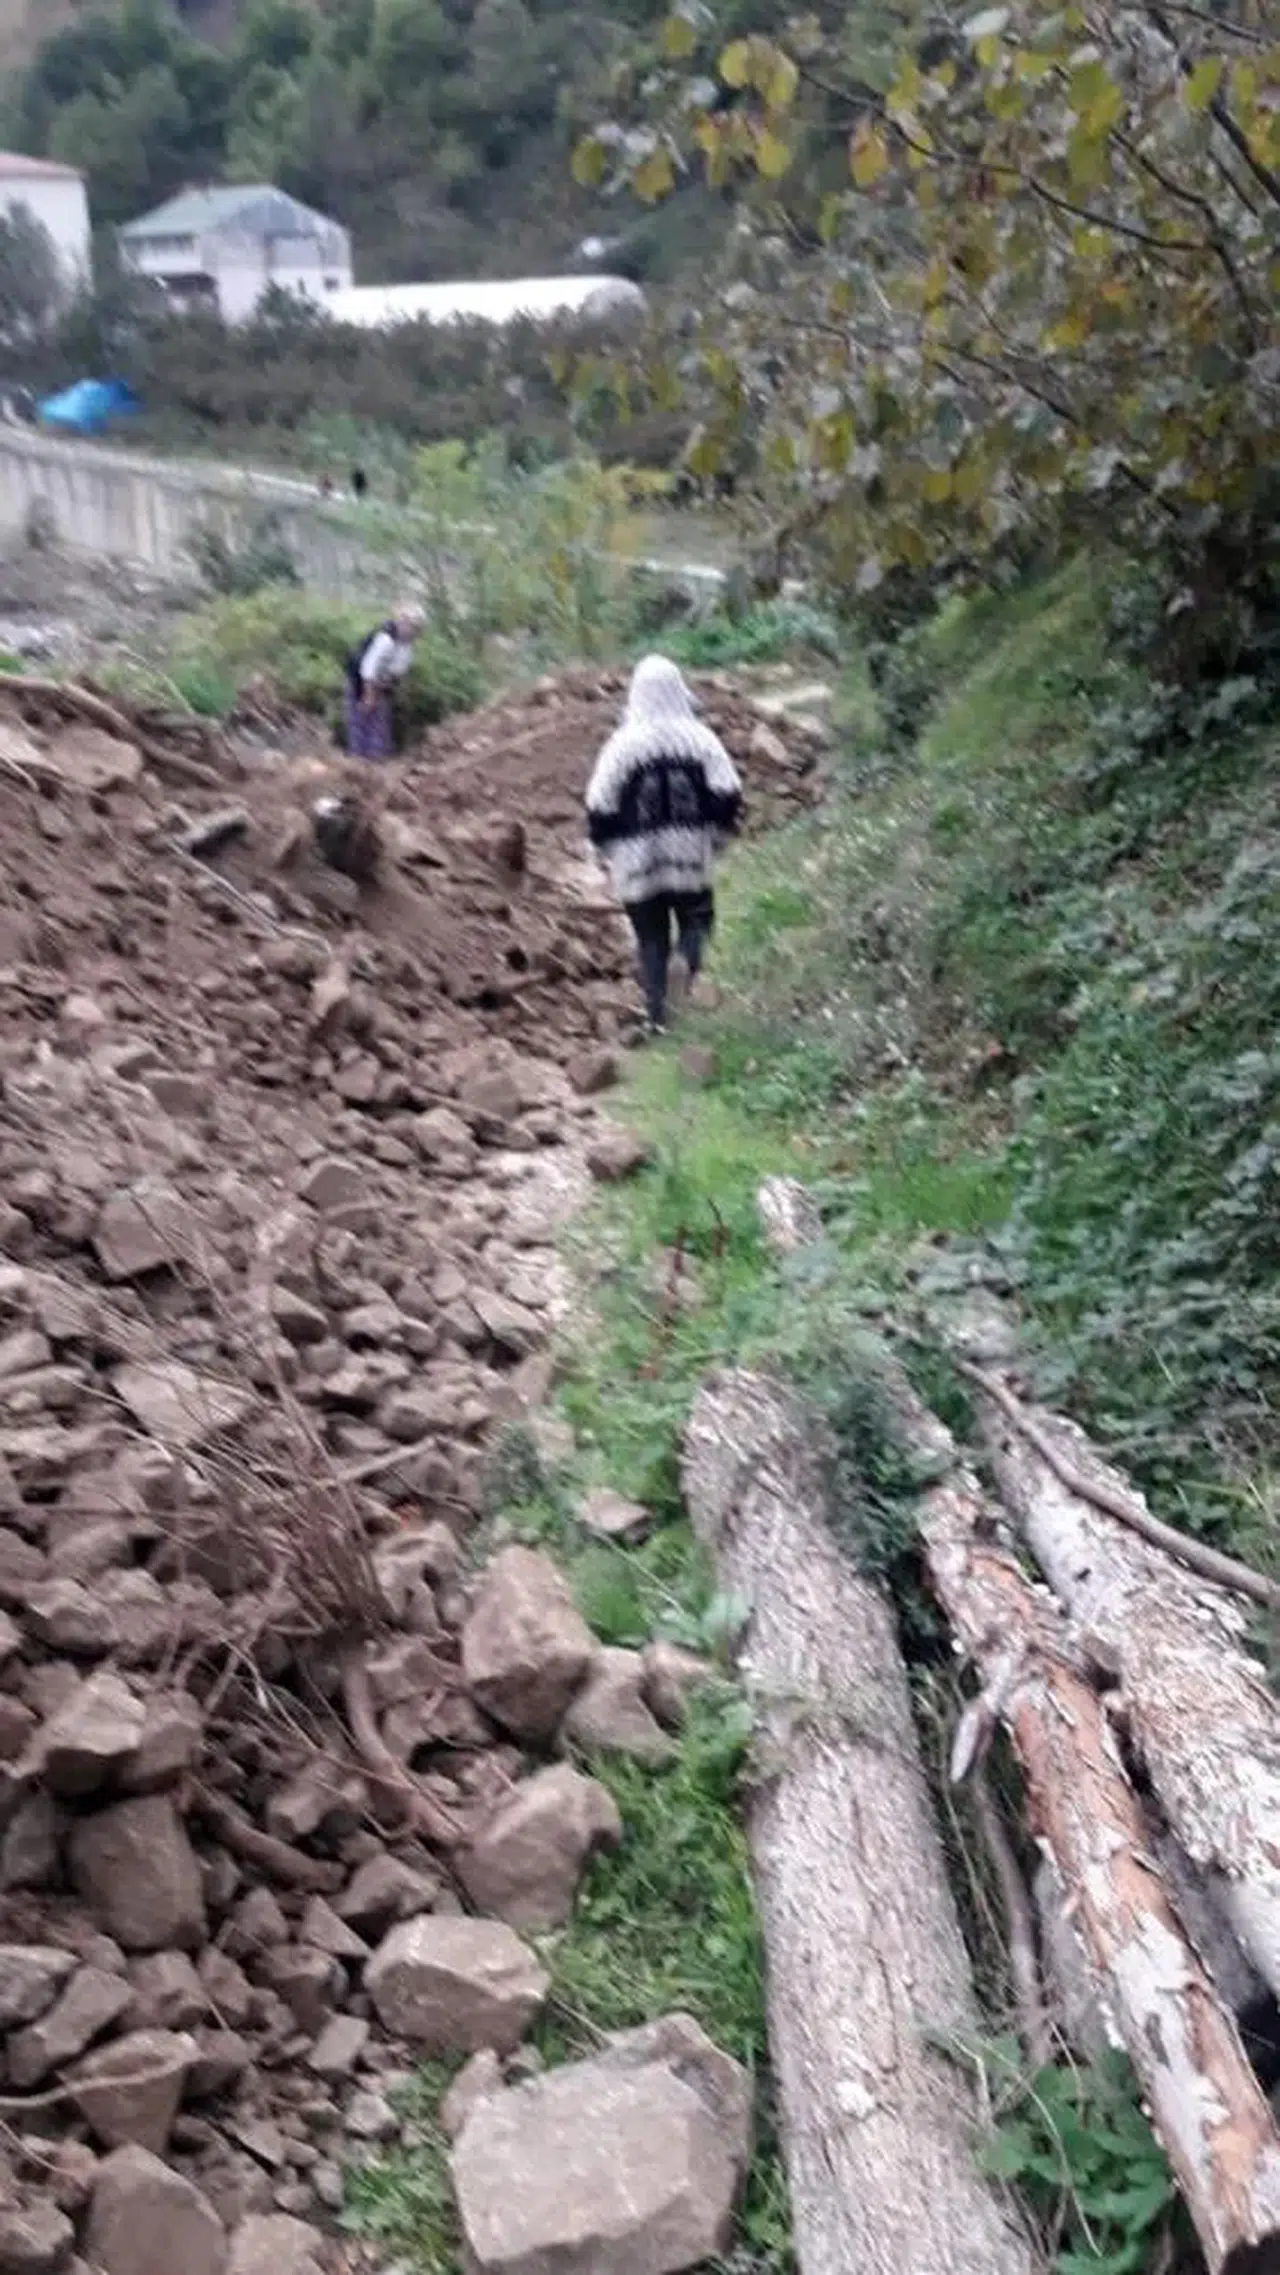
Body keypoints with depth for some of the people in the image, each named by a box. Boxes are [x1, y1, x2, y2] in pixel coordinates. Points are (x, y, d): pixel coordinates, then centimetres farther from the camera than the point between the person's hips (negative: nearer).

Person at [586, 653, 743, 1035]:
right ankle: (696, 966, -20)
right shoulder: (700, 739, -2)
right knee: (695, 922, 11)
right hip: (691, 859, 0)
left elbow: (599, 809, -2)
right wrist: (714, 836, 10)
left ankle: (658, 1016, 5)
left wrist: (609, 846, 13)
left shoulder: (622, 745, -3)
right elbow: (728, 797, -4)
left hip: (638, 864, 0)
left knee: (651, 939, 9)